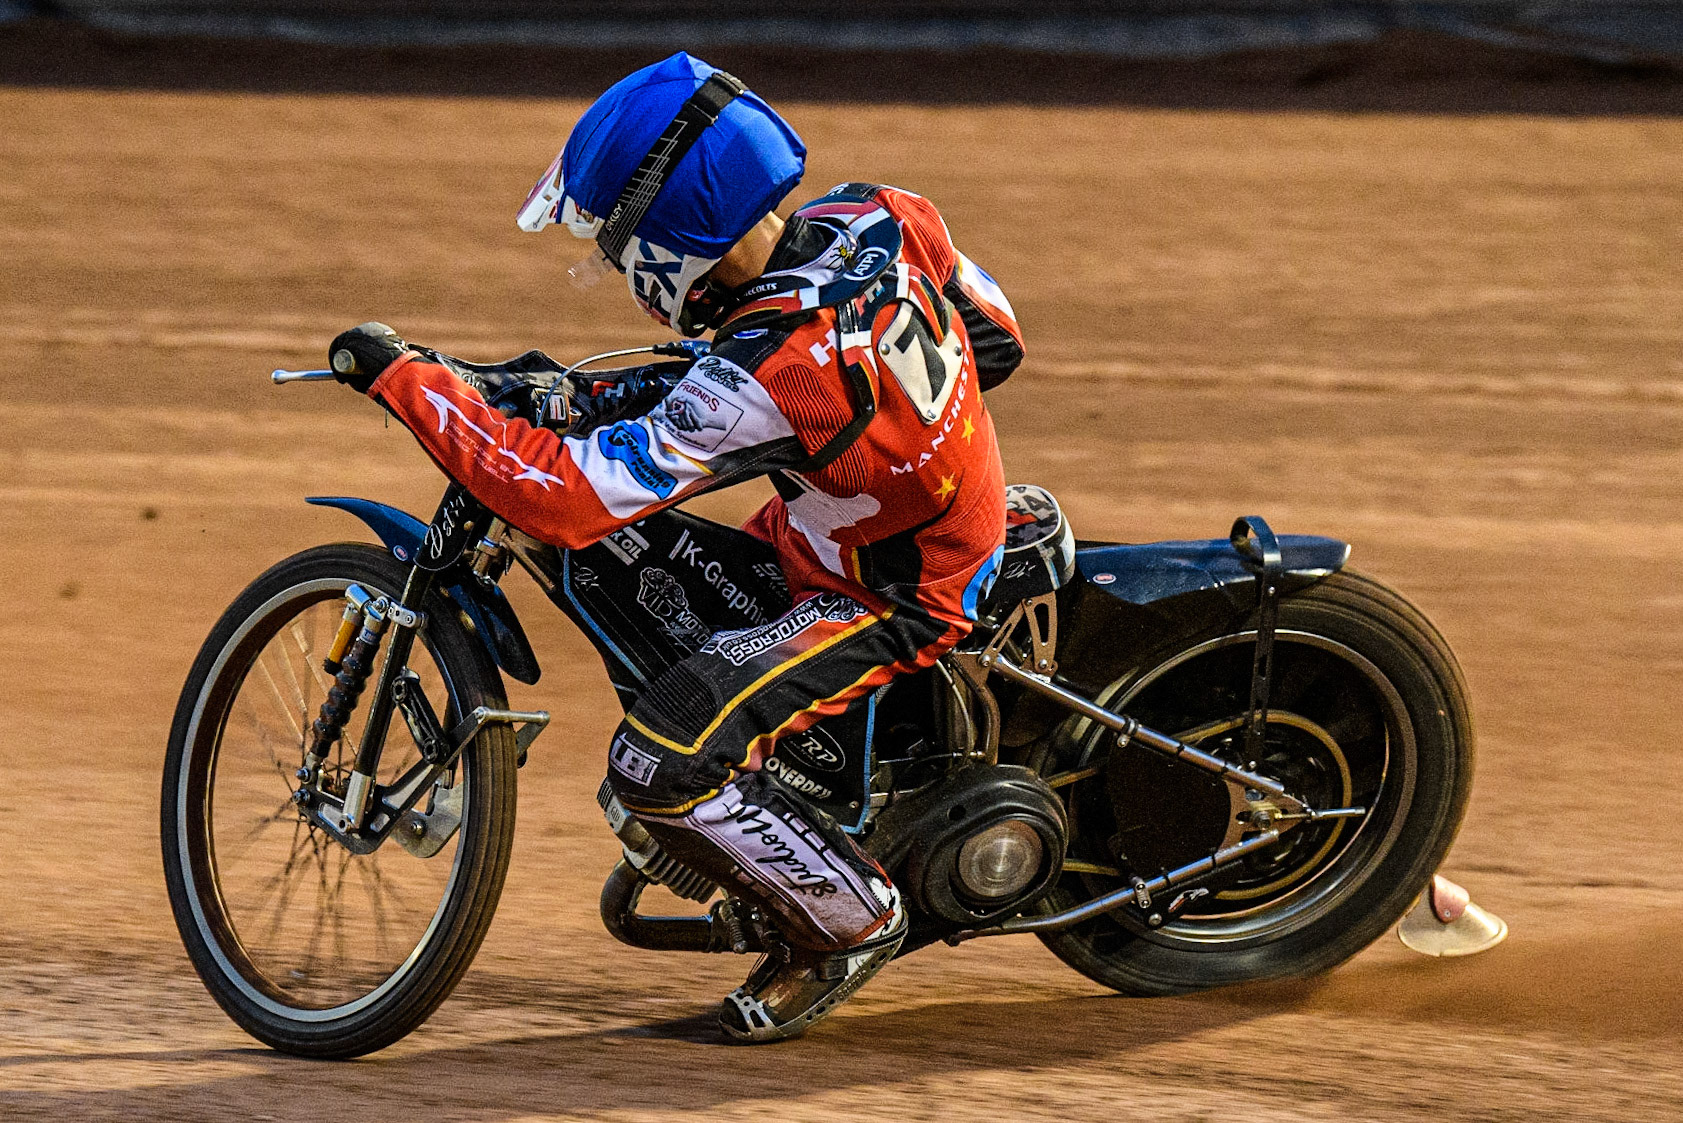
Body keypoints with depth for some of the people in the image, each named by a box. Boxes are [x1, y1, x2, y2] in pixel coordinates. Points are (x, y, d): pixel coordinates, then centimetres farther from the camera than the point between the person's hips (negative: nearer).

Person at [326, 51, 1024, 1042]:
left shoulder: (759, 381, -35)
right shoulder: (880, 220, -14)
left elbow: (565, 495, -34)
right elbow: (997, 339, 5)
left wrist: (402, 377, -27)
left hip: (894, 604, -9)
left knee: (661, 762, -20)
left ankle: (854, 920, 0)